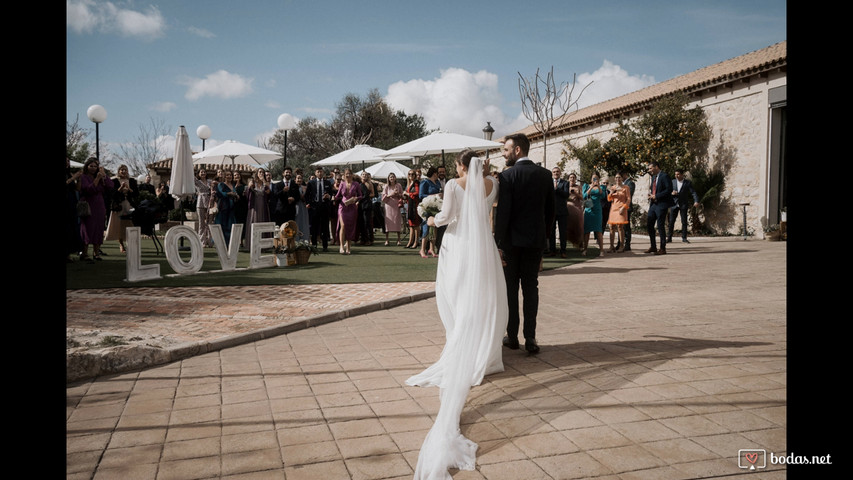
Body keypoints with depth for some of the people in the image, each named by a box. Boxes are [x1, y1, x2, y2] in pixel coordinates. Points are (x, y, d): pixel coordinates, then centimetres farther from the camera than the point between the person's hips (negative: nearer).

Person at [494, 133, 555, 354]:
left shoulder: (507, 175, -12)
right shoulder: (545, 174, 3)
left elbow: (502, 212, -16)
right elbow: (550, 210, 7)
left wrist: (498, 244, -12)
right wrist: (543, 234, 16)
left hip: (512, 240, -4)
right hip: (535, 240, 4)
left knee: (510, 288, 8)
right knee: (531, 287, 8)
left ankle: (512, 336, 15)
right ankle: (530, 337, 4)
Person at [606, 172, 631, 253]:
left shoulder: (626, 188, 4)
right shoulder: (612, 187, 15)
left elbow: (628, 199, 1)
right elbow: (609, 199, 12)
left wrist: (623, 207, -12)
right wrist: (611, 193, -8)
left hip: (621, 209, -4)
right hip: (613, 208, 4)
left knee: (620, 226, -12)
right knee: (612, 227, -1)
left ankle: (621, 246, -9)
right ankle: (612, 247, 1)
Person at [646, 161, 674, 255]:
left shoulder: (664, 176, -10)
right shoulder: (653, 177, 17)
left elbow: (669, 189, -17)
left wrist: (656, 196, -18)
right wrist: (651, 195, 4)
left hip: (661, 204, -9)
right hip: (653, 204, 9)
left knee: (660, 226, -5)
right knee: (649, 225, 9)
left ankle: (663, 248, 3)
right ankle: (653, 246, 20)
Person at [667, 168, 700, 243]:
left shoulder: (688, 182, -2)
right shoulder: (672, 182, 7)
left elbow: (693, 192, -9)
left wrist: (696, 201, -25)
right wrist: (672, 193, -15)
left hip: (683, 205, -2)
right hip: (674, 204, 2)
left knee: (684, 221, 0)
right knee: (671, 221, -1)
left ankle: (684, 238, 7)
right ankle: (669, 238, 3)